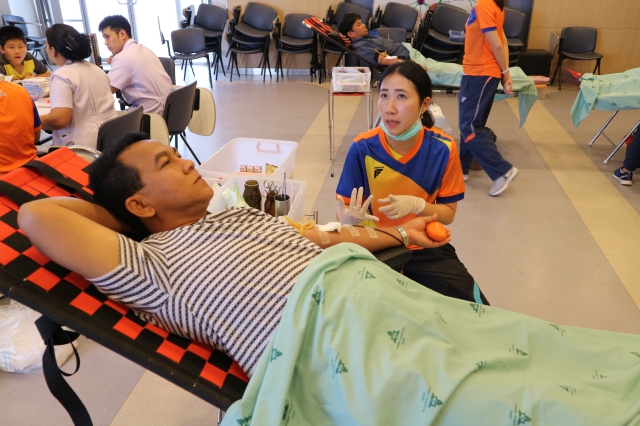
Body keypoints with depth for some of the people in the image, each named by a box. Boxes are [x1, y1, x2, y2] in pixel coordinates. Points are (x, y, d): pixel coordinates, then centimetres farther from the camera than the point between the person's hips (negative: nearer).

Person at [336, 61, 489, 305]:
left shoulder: (443, 148, -13)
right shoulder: (362, 148, -15)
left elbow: (448, 214, -3)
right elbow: (344, 210, -8)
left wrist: (416, 205, -23)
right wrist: (349, 218, -32)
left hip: (426, 248, 1)